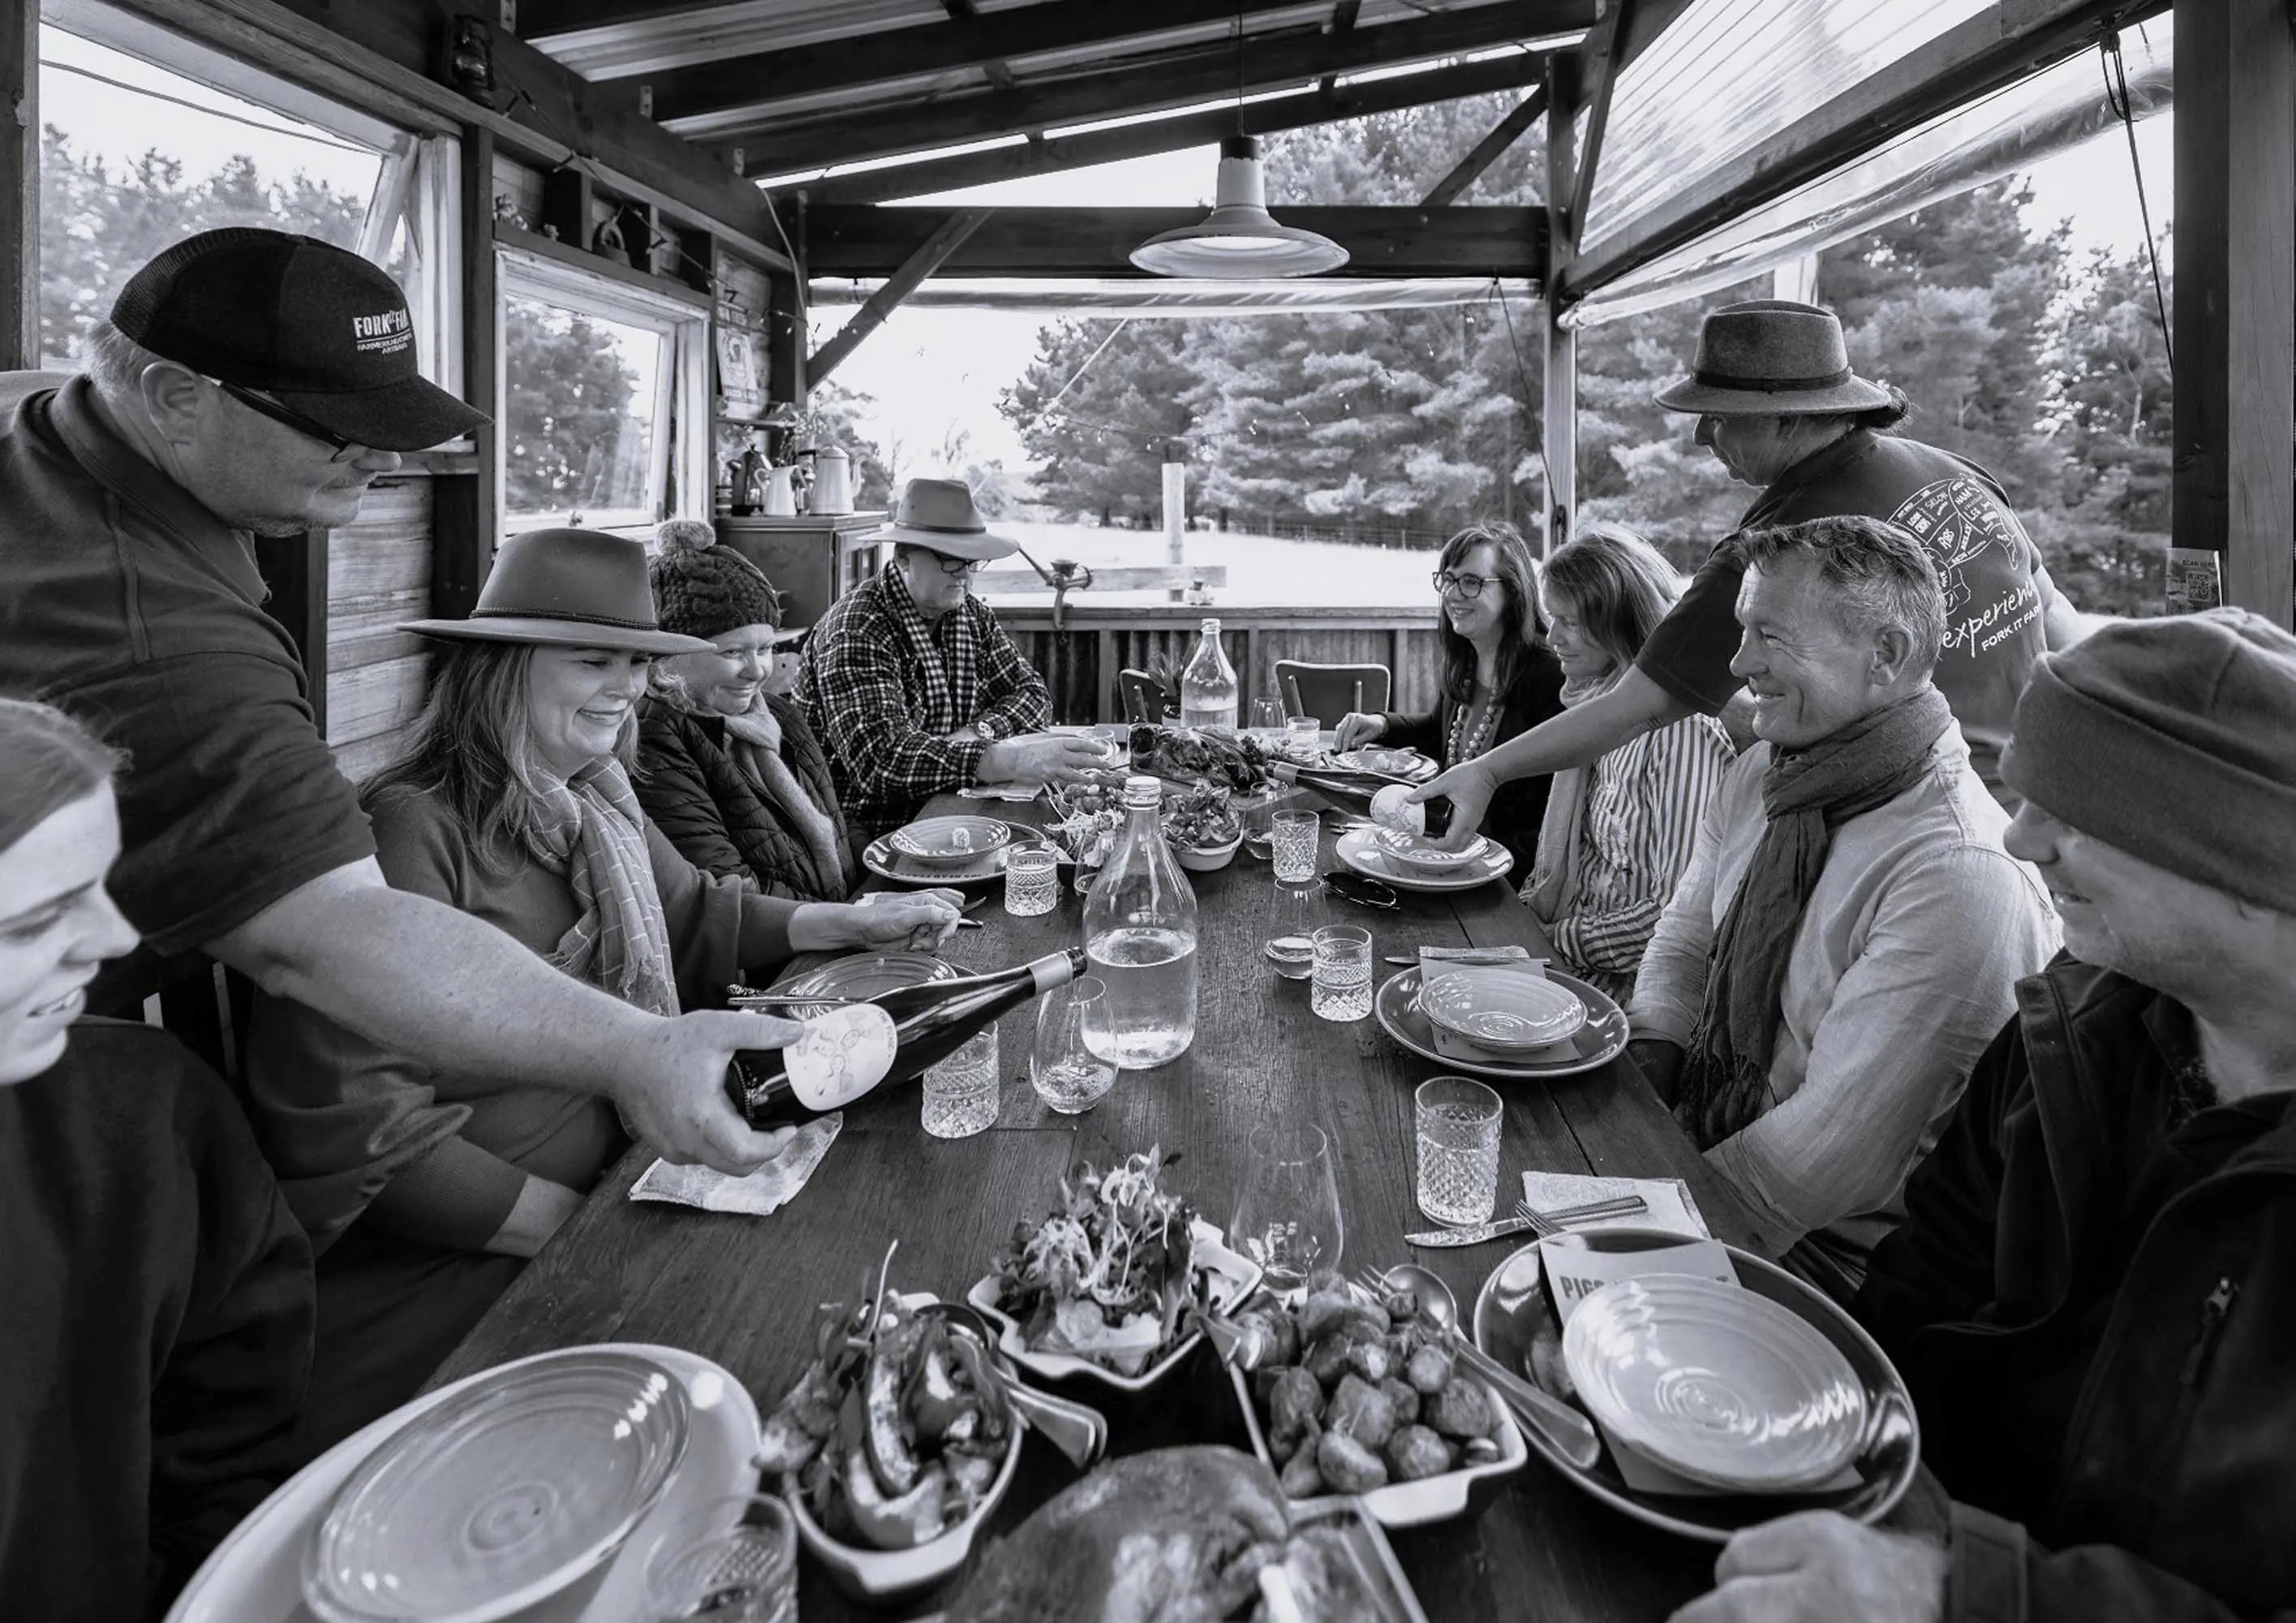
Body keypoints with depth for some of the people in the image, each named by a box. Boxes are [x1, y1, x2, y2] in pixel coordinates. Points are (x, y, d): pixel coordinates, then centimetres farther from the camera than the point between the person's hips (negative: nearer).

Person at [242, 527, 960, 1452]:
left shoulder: (598, 803, 6)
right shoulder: (416, 829, -20)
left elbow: (690, 913, 23)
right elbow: (340, 1119, -22)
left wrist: (853, 922, 11)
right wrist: (561, 1220, -18)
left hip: (607, 1194, 8)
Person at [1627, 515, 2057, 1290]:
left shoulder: (1962, 877, -25)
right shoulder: (1759, 775, 2)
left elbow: (1835, 1154, -25)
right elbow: (1683, 943, 11)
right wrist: (1636, 1079, -7)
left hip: (1833, 1252, -7)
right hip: (1698, 1141, 7)